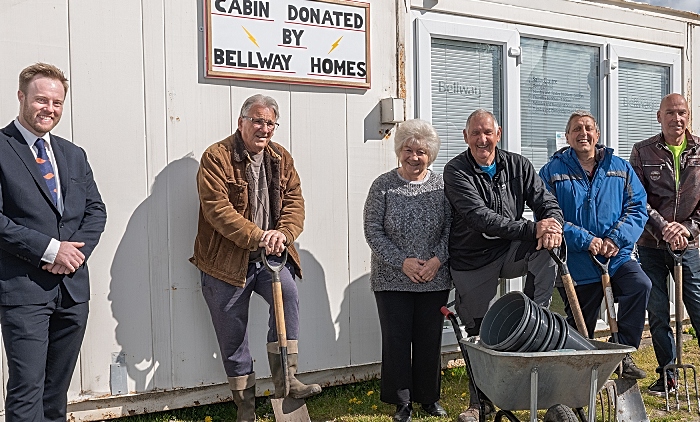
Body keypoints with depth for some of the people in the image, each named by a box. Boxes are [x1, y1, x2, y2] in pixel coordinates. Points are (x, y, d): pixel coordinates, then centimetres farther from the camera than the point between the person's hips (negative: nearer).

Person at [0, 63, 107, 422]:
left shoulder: (74, 155, 15)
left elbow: (96, 210, 12)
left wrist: (76, 251, -5)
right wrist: (49, 249, -16)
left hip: (73, 286, 6)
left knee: (58, 388, 16)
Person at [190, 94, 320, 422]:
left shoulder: (281, 158, 8)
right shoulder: (217, 156, -9)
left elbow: (295, 201, 2)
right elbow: (218, 209, -19)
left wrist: (283, 234, -18)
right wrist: (258, 237, -27)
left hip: (271, 256, 4)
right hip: (227, 260, -3)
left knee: (288, 295, -25)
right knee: (233, 338, 5)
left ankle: (285, 380, -15)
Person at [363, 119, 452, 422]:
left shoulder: (441, 186, 1)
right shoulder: (383, 185, -4)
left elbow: (451, 229, 2)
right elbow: (372, 231, -6)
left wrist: (437, 260, -11)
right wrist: (402, 261, -13)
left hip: (434, 280, 2)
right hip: (393, 280, -1)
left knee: (430, 340, 10)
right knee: (396, 339, 4)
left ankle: (428, 397, 28)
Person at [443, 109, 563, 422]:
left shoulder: (517, 165, 2)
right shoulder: (456, 171, -12)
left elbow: (545, 199, -4)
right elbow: (480, 217, -24)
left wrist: (553, 223, -30)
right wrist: (531, 228, -33)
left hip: (511, 253, 2)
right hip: (472, 262, -2)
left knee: (545, 248, -29)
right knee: (478, 334, 5)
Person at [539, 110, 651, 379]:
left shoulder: (620, 168, 9)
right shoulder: (552, 172, 0)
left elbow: (637, 207, 4)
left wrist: (616, 239, -13)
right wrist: (585, 241, -17)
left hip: (617, 257, 2)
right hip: (576, 264, -2)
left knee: (641, 285, -27)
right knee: (580, 331, 6)